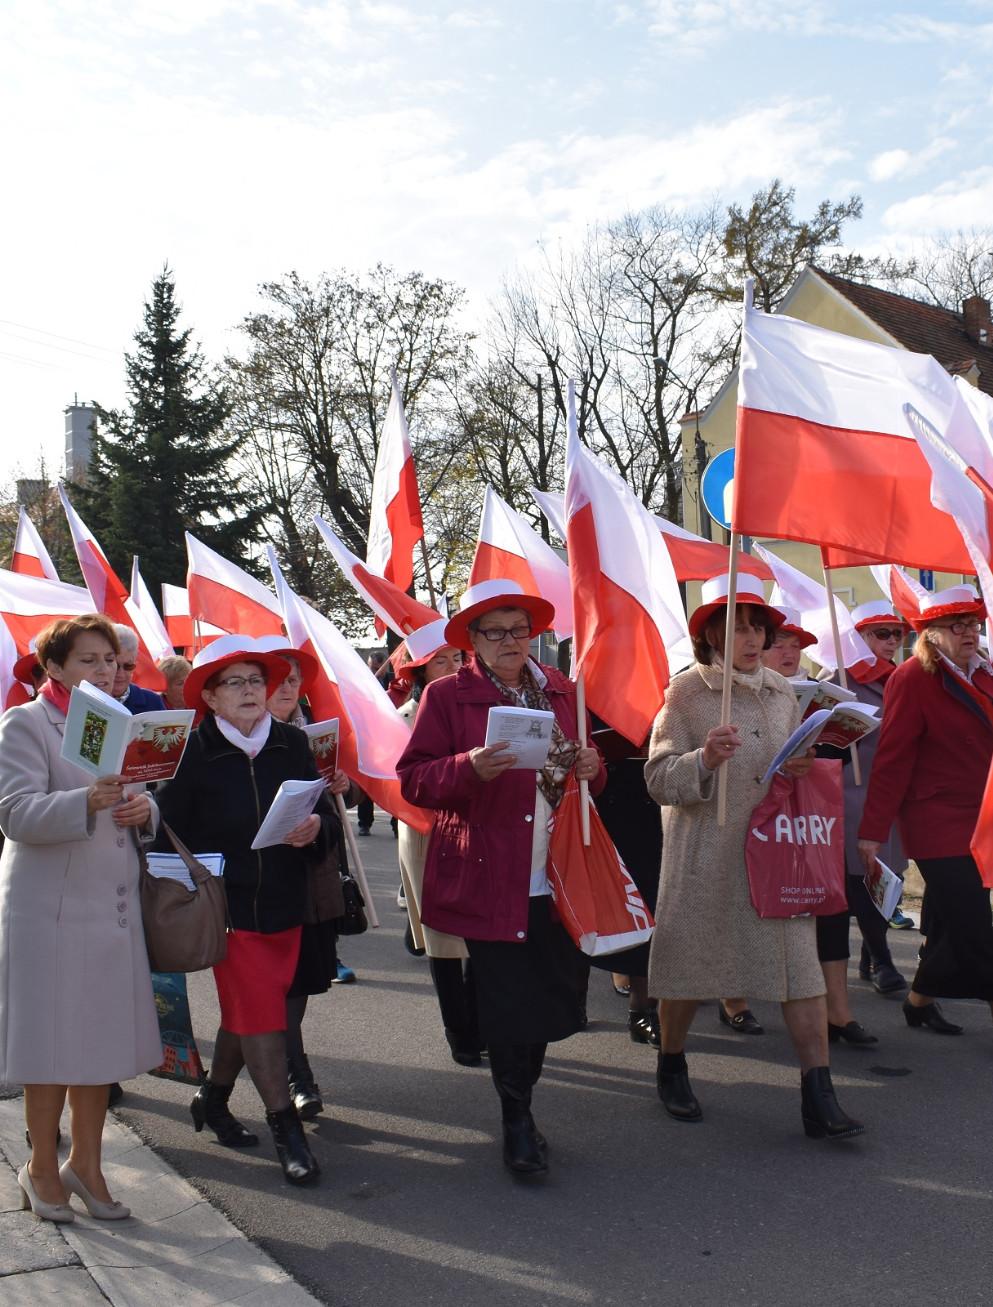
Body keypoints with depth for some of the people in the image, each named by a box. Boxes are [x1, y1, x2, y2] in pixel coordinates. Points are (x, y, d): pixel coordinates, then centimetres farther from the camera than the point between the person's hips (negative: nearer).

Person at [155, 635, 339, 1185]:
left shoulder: (292, 743, 1)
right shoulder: (195, 751, -9)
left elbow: (326, 817, 3)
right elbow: (170, 830, -9)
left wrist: (315, 827, -19)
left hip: (284, 903, 4)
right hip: (228, 905, -4)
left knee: (246, 1010, 15)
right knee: (260, 1013, -3)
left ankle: (212, 1099, 37)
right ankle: (286, 1128, 8)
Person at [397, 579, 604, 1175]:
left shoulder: (562, 690, 13)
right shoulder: (447, 695, 0)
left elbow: (591, 777, 22)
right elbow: (414, 780, -6)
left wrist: (591, 767, -2)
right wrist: (471, 767, -23)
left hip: (560, 879, 4)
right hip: (490, 879, -4)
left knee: (559, 996, 6)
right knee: (508, 1003, -1)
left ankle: (520, 1093, 31)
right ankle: (517, 1118, 18)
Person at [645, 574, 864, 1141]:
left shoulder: (782, 692, 11)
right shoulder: (686, 693, -3)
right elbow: (659, 780, -8)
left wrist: (801, 771, -3)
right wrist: (703, 760, -27)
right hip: (705, 855, -4)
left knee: (802, 961, -4)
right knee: (690, 963, 7)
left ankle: (819, 1096, -1)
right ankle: (671, 1066, 31)